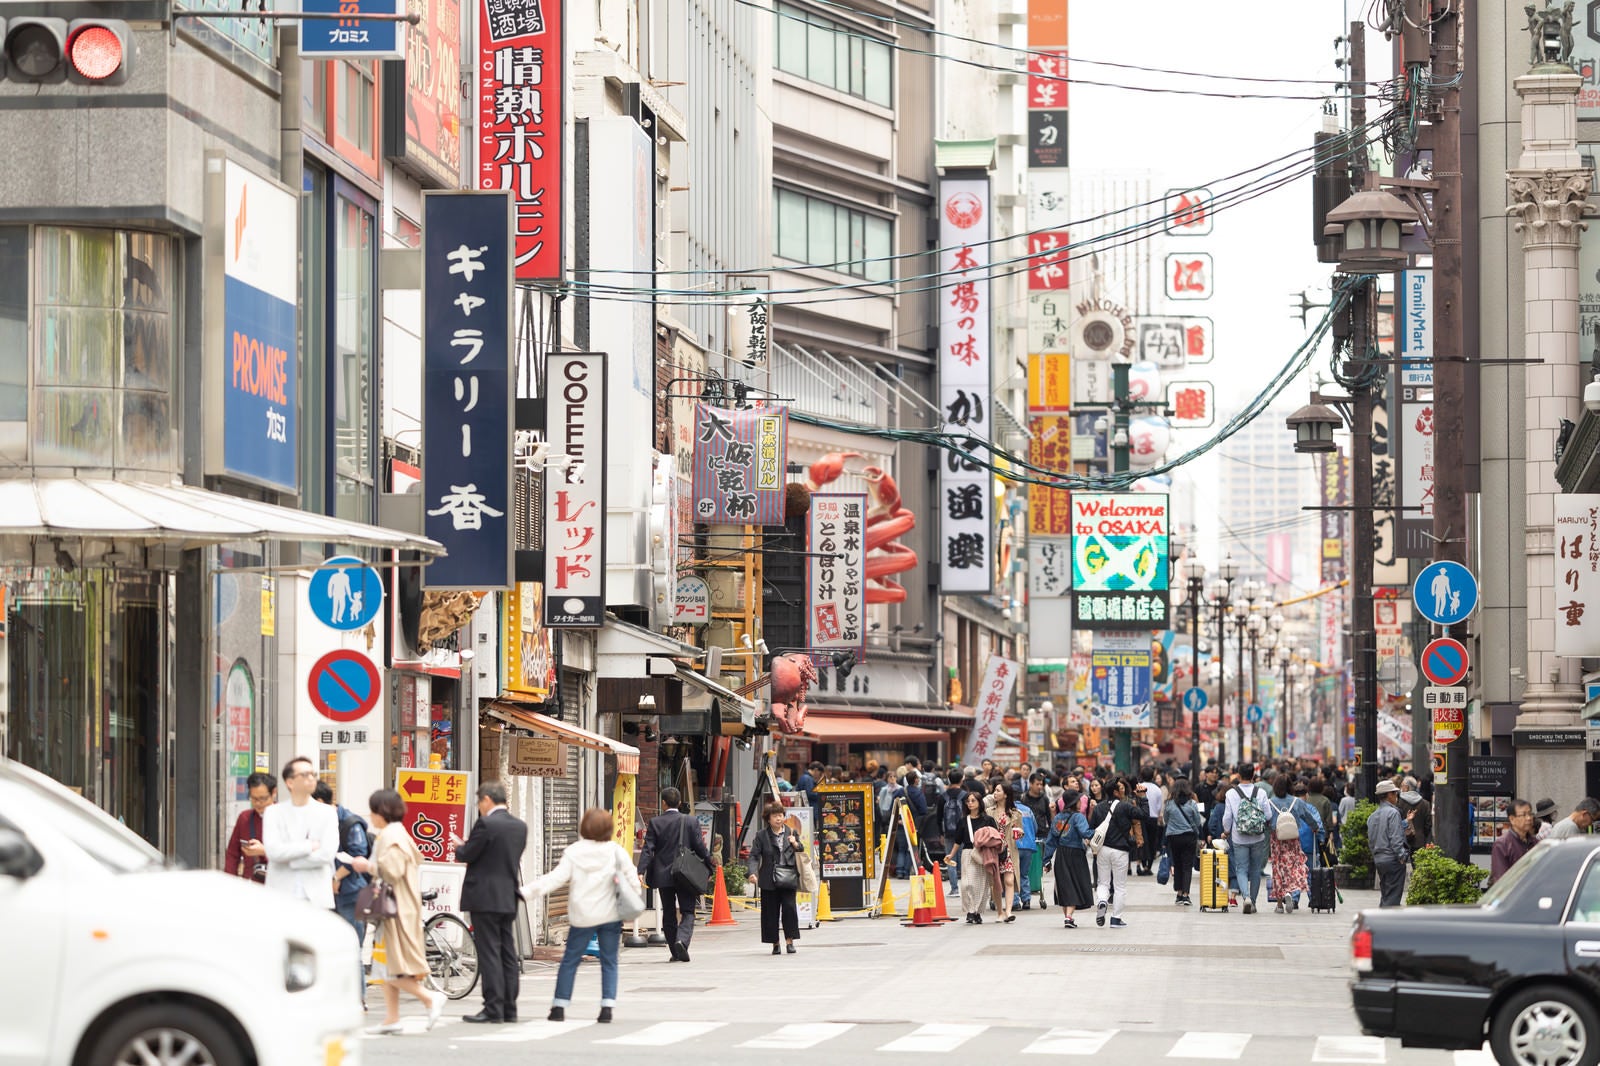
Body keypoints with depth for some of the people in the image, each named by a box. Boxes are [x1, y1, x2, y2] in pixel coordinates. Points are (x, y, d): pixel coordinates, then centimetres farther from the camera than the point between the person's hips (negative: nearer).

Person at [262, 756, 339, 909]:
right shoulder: (274, 812, 7)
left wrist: (287, 856, -4)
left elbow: (327, 853, -6)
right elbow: (273, 850, -8)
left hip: (316, 896, 0)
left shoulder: (326, 813, 7)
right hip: (281, 896, 0)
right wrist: (310, 845, -7)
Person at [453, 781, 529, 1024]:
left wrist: (459, 847, 12)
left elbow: (467, 855, -12)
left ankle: (493, 1009, -7)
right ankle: (509, 1008, 13)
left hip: (485, 898, -7)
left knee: (489, 953, -5)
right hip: (508, 898, 7)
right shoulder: (520, 826, 8)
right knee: (508, 954, 10)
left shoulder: (486, 824, -15)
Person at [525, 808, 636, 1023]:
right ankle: (607, 1007, -3)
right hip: (610, 915, 1)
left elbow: (557, 877, -12)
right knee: (609, 962, 7)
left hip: (582, 916, -1)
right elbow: (629, 873, -5)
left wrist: (530, 891, -13)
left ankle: (559, 1007, 7)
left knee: (569, 961, 8)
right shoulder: (615, 850, -1)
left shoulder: (574, 852, -5)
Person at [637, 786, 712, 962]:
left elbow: (647, 850, -8)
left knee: (669, 914, 11)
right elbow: (700, 847, -2)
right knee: (687, 912, 3)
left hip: (663, 876, 1)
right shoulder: (691, 822, -2)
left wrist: (641, 872, -13)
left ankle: (676, 953, 13)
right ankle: (682, 940, -24)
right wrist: (710, 867, 10)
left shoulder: (655, 823, -2)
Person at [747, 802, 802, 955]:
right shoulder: (761, 836, 4)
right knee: (771, 911, 2)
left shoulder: (791, 833, 10)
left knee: (789, 908, -8)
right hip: (769, 880, -1)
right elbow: (754, 856, -1)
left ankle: (789, 940, 2)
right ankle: (775, 943, 11)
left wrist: (795, 844, -5)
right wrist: (753, 873, -17)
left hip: (788, 879, 1)